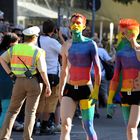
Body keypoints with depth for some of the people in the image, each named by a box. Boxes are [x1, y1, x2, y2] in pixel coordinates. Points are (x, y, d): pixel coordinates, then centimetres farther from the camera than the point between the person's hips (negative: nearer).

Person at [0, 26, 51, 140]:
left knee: (12, 110, 11)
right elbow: (42, 70, -11)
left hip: (18, 81, 3)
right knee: (30, 111, 6)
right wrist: (48, 85, -3)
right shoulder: (38, 51, -6)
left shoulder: (14, 48, 4)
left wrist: (10, 74, 4)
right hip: (33, 82, -3)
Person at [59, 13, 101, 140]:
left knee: (88, 126, 0)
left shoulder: (90, 44, -4)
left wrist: (96, 91, -15)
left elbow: (97, 68, -7)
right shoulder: (66, 45, 9)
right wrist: (60, 91, 19)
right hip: (69, 89, 3)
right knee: (65, 125, -10)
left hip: (85, 89, -3)